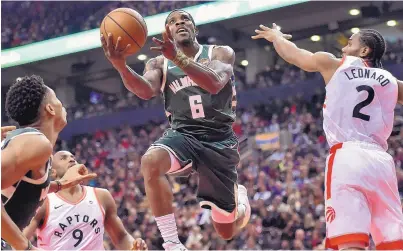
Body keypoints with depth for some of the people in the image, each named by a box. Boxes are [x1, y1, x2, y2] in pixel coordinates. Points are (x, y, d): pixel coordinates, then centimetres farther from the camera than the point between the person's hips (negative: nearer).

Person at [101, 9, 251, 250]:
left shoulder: (221, 53, 1)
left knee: (227, 231, 4)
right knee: (151, 161, -37)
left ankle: (240, 196, 42)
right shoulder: (159, 63, 7)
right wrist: (121, 66, -36)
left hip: (219, 140, -1)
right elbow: (146, 91, -15)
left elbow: (214, 84, -21)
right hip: (182, 135, 1)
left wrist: (177, 58, -36)